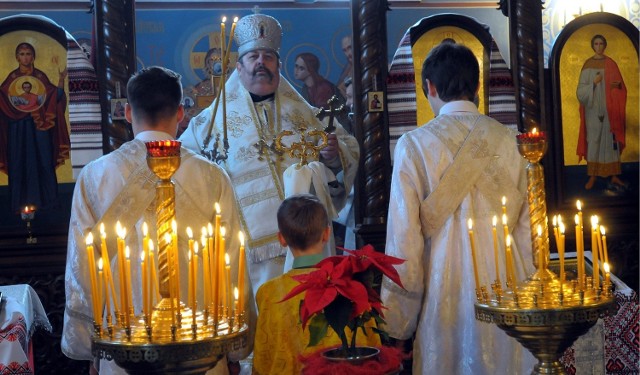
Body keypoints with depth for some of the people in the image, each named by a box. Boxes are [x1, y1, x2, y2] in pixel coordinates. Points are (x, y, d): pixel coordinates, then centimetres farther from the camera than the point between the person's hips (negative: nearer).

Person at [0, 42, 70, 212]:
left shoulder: (41, 76, 6)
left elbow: (56, 97, 0)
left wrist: (61, 80, -11)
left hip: (39, 126, 0)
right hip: (18, 127, 0)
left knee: (42, 161, -1)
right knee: (19, 162, 0)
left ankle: (41, 198, 6)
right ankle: (22, 202, 4)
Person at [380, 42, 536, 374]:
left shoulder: (414, 145, -7)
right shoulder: (508, 140, 0)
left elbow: (404, 239, -7)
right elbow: (527, 226, 2)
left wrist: (399, 323, 0)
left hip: (446, 290, -2)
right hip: (508, 284, 2)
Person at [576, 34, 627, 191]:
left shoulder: (610, 64, 5)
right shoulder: (587, 65, 3)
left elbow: (620, 87, 6)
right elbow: (581, 90, -1)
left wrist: (617, 85, -16)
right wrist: (593, 83, -17)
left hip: (608, 108, 1)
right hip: (592, 108, -1)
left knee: (610, 139, 1)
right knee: (593, 139, -1)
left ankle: (614, 176, 5)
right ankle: (592, 176, 4)